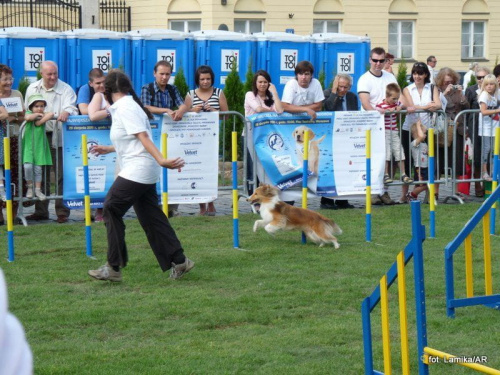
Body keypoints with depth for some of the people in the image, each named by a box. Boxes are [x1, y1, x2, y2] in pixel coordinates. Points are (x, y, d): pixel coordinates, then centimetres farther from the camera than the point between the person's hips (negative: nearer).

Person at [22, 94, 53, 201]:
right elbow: (28, 117, -25)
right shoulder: (29, 113, -1)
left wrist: (40, 121, -20)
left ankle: (38, 190, 14)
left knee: (38, 169, 4)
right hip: (28, 146, -2)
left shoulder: (44, 115, 5)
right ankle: (29, 187, 5)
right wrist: (37, 114, -11)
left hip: (39, 147, 2)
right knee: (28, 166, -15)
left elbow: (51, 114, -16)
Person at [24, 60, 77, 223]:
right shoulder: (32, 89, 11)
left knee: (61, 175, -5)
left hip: (58, 138, -4)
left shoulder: (66, 89, -2)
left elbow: (71, 107, -18)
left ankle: (62, 212, 0)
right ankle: (41, 211, 18)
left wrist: (66, 112, -39)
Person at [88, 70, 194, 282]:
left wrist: (161, 160, -32)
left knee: (111, 209, -6)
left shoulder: (125, 108, -12)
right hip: (145, 173, 10)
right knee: (150, 217, 11)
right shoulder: (124, 106, 18)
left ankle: (114, 267, -4)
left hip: (137, 170, -10)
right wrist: (109, 149, 41)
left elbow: (143, 137, -22)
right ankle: (178, 262, 12)